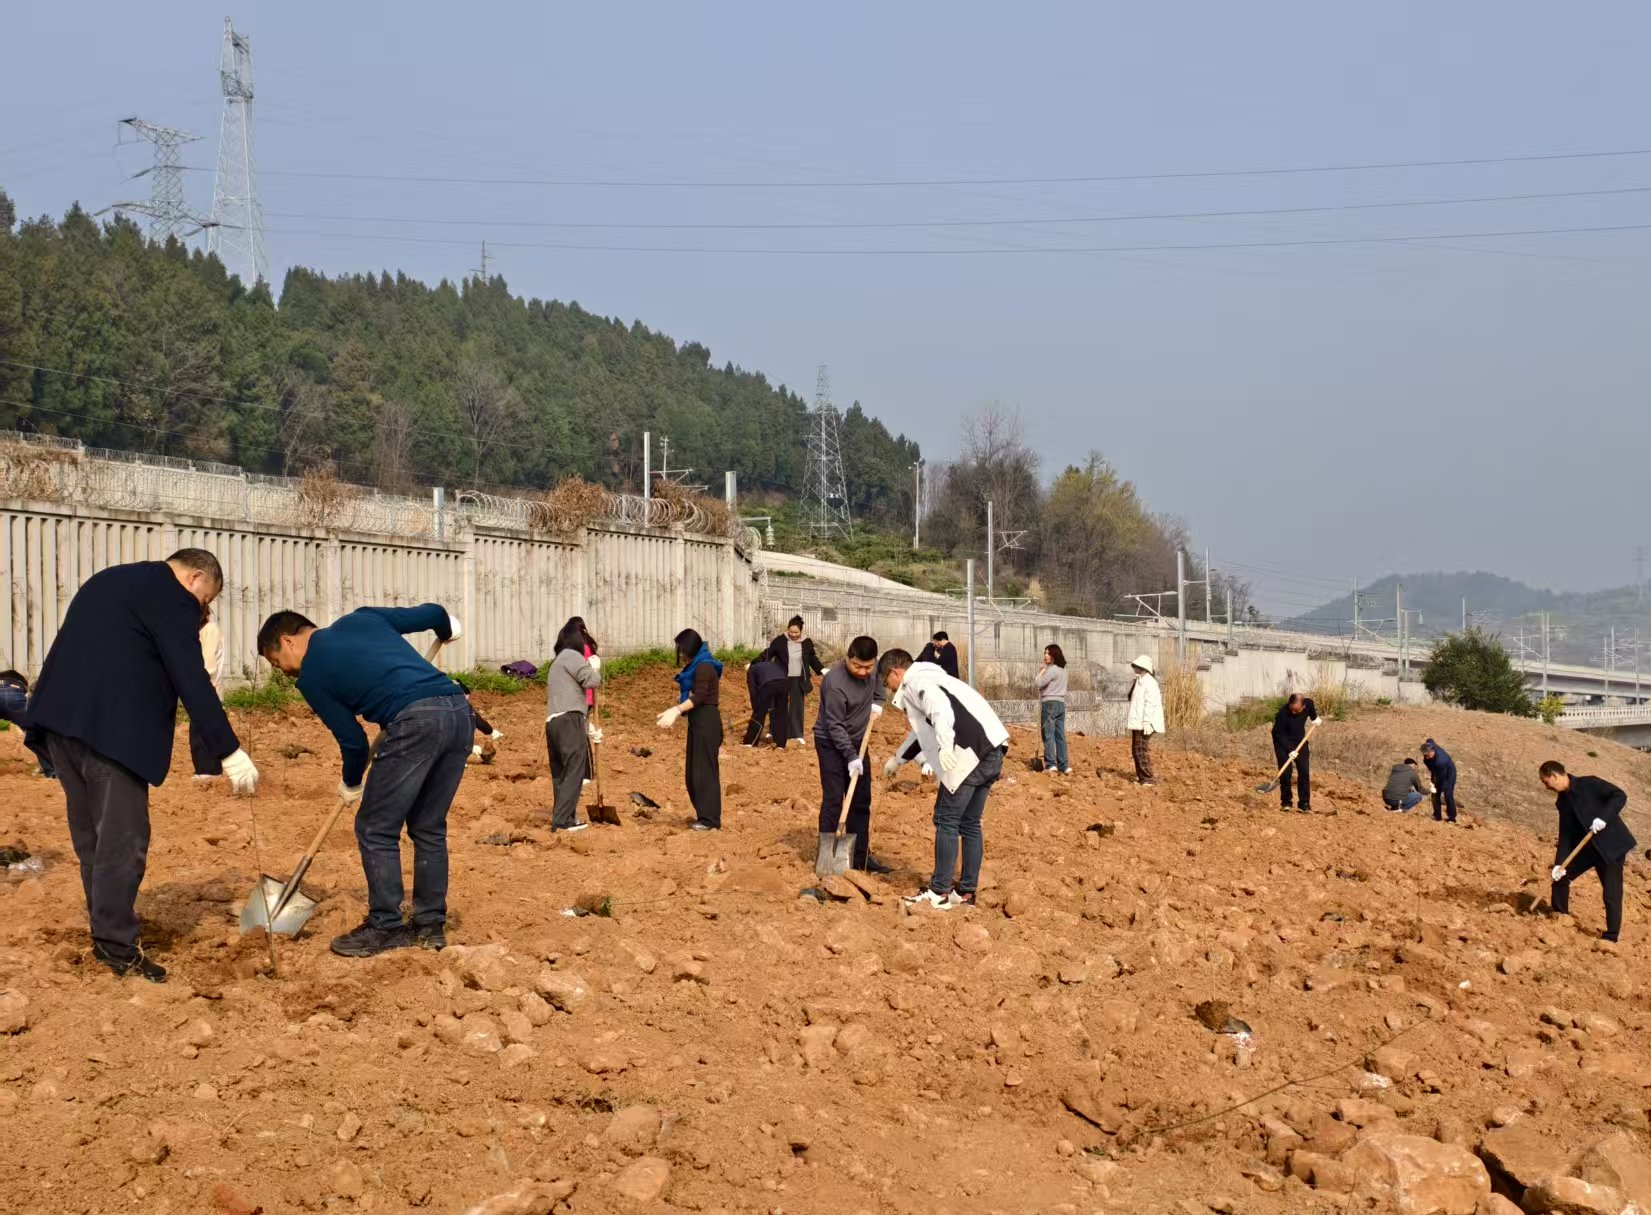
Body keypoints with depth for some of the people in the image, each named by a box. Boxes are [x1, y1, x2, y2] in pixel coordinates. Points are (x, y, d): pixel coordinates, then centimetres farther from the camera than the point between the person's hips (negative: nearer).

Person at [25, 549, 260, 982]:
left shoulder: (107, 581, 25)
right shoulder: (172, 598, -3)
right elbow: (193, 683, -11)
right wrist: (230, 753, -11)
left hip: (58, 719, 9)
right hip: (110, 729, -9)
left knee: (91, 833, 16)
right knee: (122, 837, -6)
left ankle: (105, 928, 24)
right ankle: (117, 946, -6)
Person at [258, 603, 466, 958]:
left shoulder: (310, 676, 8)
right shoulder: (360, 619, 23)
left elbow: (353, 739, 10)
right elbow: (432, 613, 26)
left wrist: (351, 785, 30)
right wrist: (446, 630, 50)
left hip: (415, 721, -7)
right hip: (460, 710, 7)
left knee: (376, 831, 8)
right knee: (429, 828, 18)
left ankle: (385, 928, 11)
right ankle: (430, 925, 23)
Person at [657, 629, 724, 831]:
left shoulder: (704, 667, -13)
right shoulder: (695, 667, 17)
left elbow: (699, 696, -24)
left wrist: (676, 711, -32)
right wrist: (673, 713, 16)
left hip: (706, 721, -10)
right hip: (697, 721, 10)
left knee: (704, 770, -8)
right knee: (692, 773, 11)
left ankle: (710, 820, -4)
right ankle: (704, 816, 17)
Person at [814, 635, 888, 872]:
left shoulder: (872, 669, -7)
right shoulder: (835, 683, -29)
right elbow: (835, 726, -25)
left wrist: (877, 702, 4)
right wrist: (851, 757, -26)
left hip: (857, 741, 7)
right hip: (831, 744, -7)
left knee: (862, 801, 9)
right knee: (833, 800, -9)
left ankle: (860, 856, 16)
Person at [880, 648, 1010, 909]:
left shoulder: (915, 682, -2)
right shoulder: (930, 679, 30)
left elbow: (940, 708, -24)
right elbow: (924, 730, 44)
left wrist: (945, 746, -37)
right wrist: (897, 759, 54)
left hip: (971, 754, -10)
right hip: (992, 752, 10)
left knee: (946, 821, -1)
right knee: (970, 824, 16)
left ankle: (939, 893, 3)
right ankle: (966, 892, 21)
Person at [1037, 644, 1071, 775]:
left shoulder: (1052, 669, -12)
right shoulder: (1063, 670, 17)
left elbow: (1040, 683, -15)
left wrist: (1042, 670, -3)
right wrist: (1044, 669, 9)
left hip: (1050, 703, -9)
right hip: (1061, 703, 9)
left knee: (1048, 735, -9)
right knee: (1060, 736, 8)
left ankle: (1051, 764, -15)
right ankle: (1064, 765, 8)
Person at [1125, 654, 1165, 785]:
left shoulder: (1149, 682, -15)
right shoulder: (1140, 681, 17)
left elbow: (1151, 703, -21)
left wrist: (1146, 722, -25)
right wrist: (1129, 720, 21)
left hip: (1144, 724, -11)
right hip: (1138, 723, 11)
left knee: (1141, 750, -12)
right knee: (1136, 750, 15)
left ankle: (1148, 778, -9)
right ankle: (1141, 776, 23)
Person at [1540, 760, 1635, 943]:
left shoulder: (1589, 784, -12)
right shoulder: (1562, 801, 7)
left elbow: (1620, 796, -18)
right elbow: (1566, 834, 4)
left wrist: (1603, 818, -30)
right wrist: (1560, 863, -6)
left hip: (1611, 845, -7)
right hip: (1586, 846, 8)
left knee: (1611, 894, -7)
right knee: (1560, 875, 8)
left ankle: (1611, 938, 2)